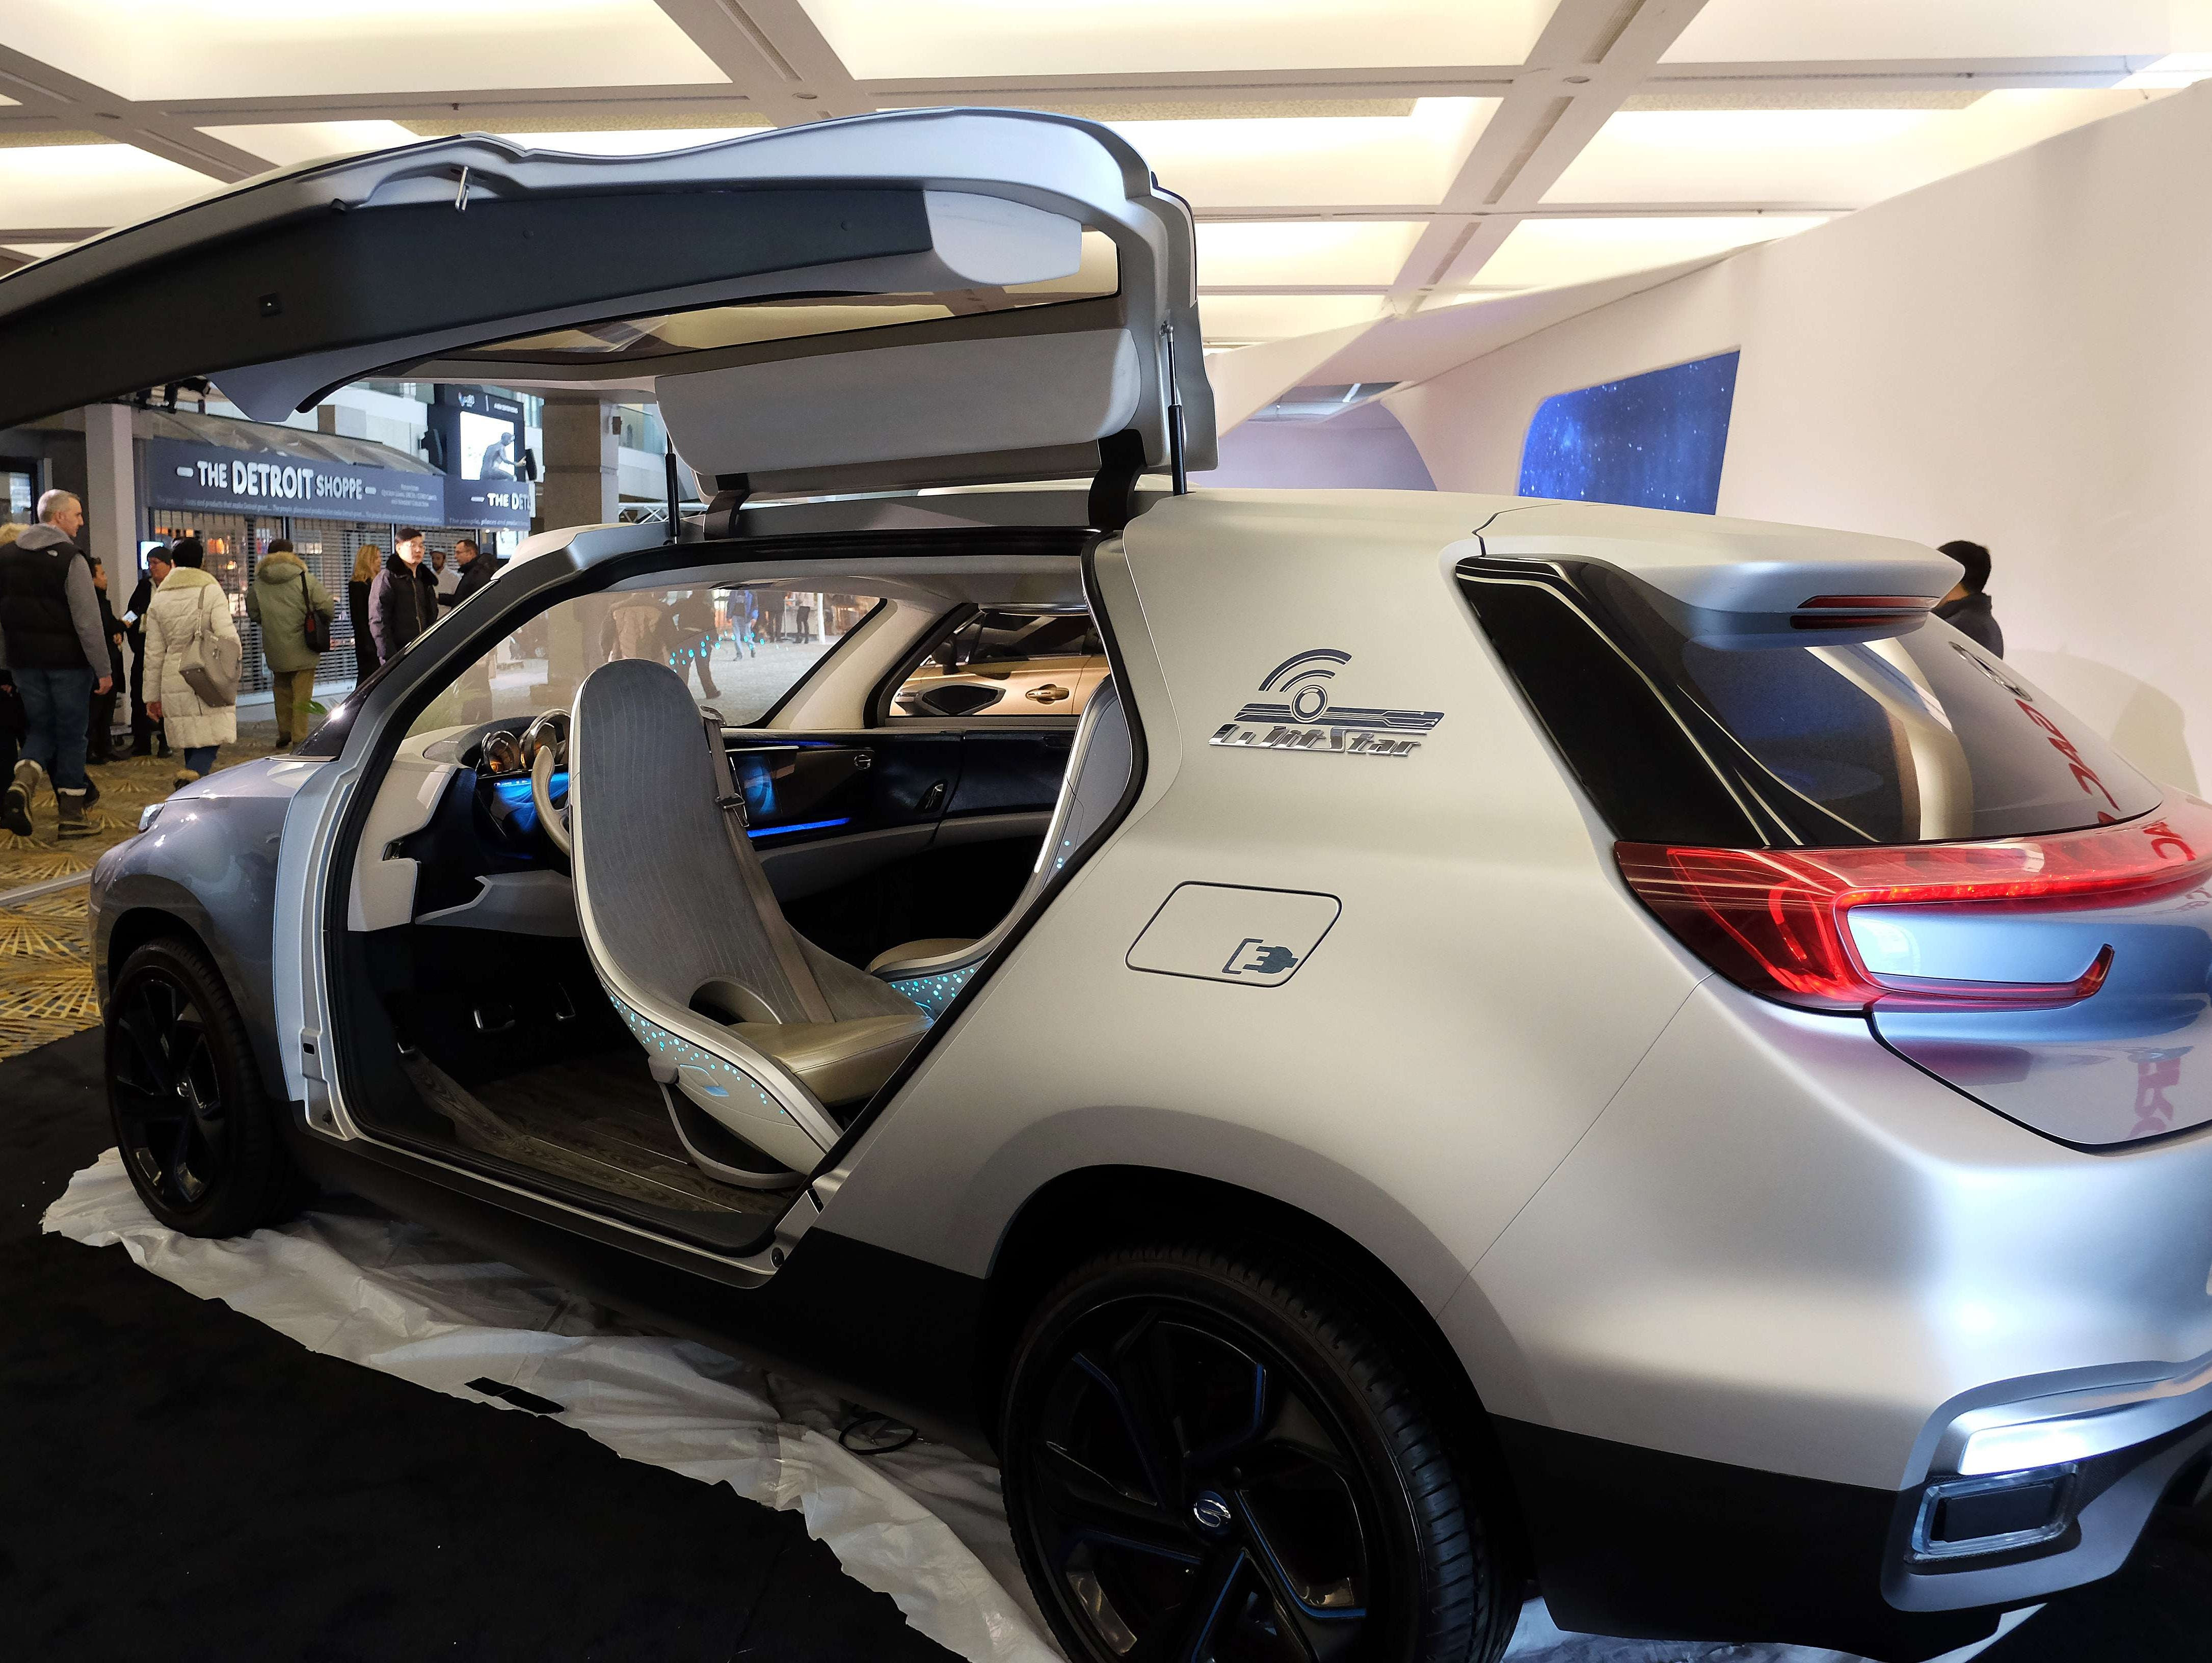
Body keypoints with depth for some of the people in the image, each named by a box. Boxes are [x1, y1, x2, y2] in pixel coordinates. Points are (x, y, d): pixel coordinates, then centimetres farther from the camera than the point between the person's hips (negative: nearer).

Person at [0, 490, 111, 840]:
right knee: (71, 735, 4)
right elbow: (88, 621, -16)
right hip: (67, 660, -5)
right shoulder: (70, 559, -12)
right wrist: (103, 670, -12)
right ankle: (72, 816, 8)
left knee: (41, 728, 16)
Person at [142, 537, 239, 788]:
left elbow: (154, 653, 10)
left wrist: (152, 695, 14)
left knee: (191, 742, 13)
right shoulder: (212, 591, -3)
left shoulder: (159, 598, 10)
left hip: (174, 681, 4)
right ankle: (193, 776, -31)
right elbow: (227, 636, -14)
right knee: (212, 739, -5)